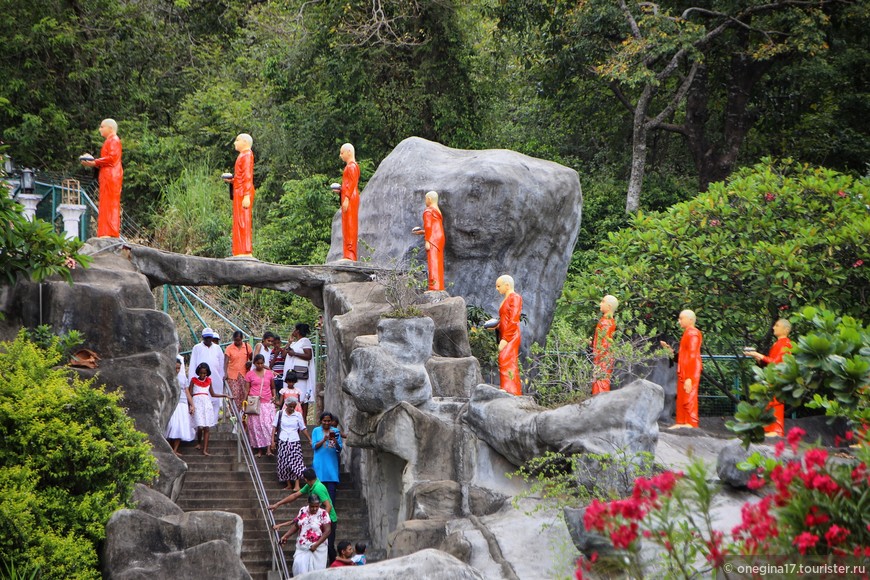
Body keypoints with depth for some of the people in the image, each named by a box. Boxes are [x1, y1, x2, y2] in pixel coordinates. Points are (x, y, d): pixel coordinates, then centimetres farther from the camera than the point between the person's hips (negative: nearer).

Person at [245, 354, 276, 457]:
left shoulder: (269, 373, 9)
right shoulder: (250, 374, 4)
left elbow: (273, 387, 18)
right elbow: (247, 389, 3)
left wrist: (274, 396, 0)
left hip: (267, 403, 0)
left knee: (268, 424, -11)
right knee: (256, 426, 0)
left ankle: (268, 449, -15)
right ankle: (259, 450, 5)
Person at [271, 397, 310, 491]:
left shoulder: (298, 415, 6)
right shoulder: (280, 414, 4)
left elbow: (303, 429, 10)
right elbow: (274, 427, 6)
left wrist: (310, 440, 7)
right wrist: (273, 440, -1)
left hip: (294, 441, -1)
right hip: (283, 441, 1)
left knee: (296, 461, -11)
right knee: (284, 462, 0)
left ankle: (297, 485, -16)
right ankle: (288, 484, 9)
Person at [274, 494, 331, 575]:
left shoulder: (323, 514, -7)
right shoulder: (302, 511, 6)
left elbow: (327, 531, -11)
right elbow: (295, 525, 16)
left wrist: (316, 545, -17)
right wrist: (285, 536, 6)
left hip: (317, 548, -3)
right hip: (302, 548, 3)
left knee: (316, 571, -4)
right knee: (298, 565, -14)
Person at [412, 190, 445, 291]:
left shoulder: (428, 211, -7)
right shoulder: (438, 211, 21)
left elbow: (428, 226, -16)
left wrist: (427, 241, -19)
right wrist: (422, 232, 26)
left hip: (433, 240, -9)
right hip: (440, 238, 9)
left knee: (433, 263, -13)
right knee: (438, 264, 9)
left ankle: (434, 287, -19)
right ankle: (439, 286, 7)